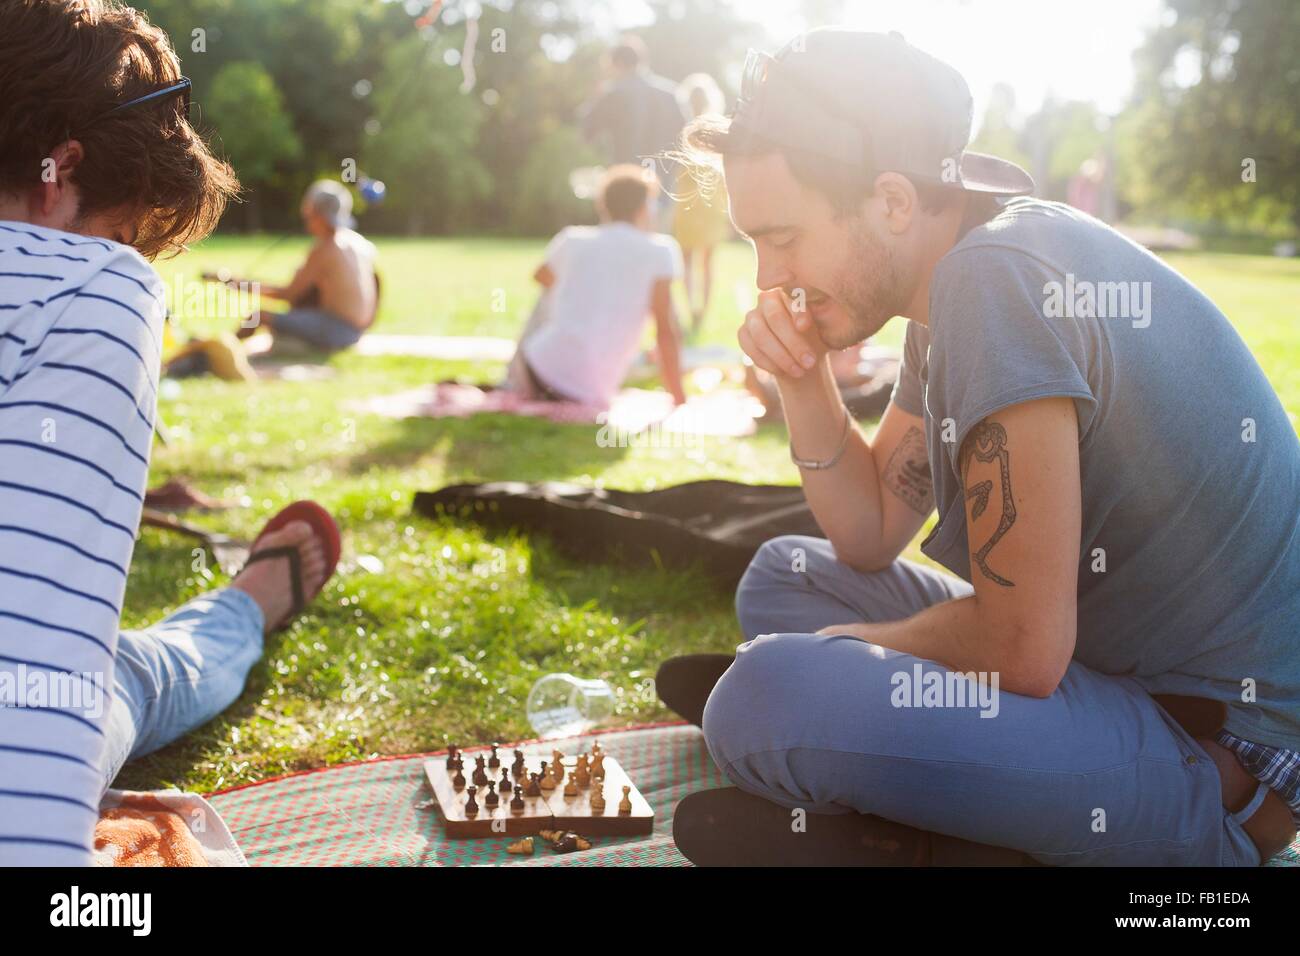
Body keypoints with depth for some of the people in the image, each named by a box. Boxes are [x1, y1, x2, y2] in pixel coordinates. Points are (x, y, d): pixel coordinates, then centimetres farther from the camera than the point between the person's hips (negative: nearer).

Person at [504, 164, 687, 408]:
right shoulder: (660, 251, 0)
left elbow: (542, 277, 32)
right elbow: (666, 331, -6)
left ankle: (517, 387, 33)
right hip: (593, 394, -1)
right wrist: (679, 400, -1)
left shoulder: (573, 239, 10)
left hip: (543, 367, 1)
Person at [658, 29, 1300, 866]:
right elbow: (870, 536, 14)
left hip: (1217, 757, -10)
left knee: (766, 700, -30)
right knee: (781, 575, 18)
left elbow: (1022, 649, -26)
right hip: (1101, 663, 10)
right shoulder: (948, 297, 7)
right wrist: (801, 377, -1)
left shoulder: (996, 278, -24)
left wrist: (848, 646, -6)